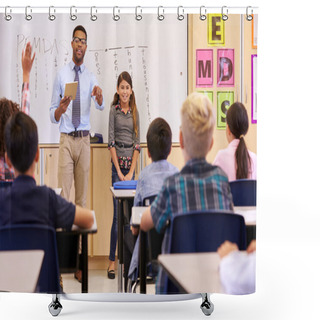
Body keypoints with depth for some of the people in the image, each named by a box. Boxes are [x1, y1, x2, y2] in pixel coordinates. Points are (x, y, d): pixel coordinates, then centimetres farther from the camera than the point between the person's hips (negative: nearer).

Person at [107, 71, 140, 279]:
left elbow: (137, 142, 6)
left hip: (131, 162, 4)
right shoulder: (114, 110, -1)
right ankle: (112, 260, -2)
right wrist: (119, 171, -10)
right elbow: (111, 141, -5)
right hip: (117, 162, -4)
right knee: (118, 213, -7)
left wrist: (131, 172, -3)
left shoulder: (135, 111, 10)